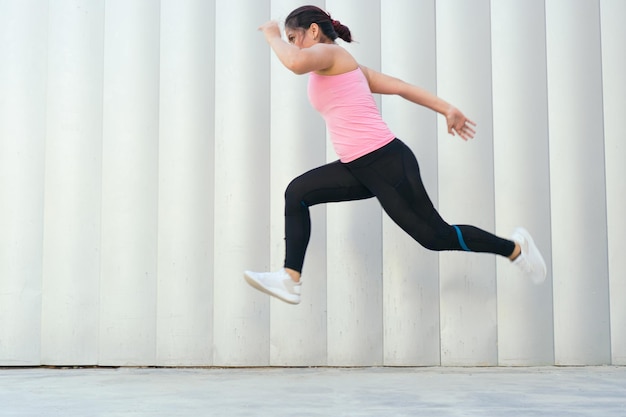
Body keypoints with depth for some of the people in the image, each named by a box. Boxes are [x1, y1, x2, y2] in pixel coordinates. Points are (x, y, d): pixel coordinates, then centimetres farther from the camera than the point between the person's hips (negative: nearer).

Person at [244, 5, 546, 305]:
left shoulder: (328, 53, -9)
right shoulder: (341, 67, 19)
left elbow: (296, 63, -34)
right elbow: (400, 86, 16)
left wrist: (274, 37, -13)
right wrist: (447, 109, 16)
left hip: (387, 162, -10)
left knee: (436, 236, 3)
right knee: (297, 193, 6)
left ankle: (515, 248, 23)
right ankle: (289, 280, 6)